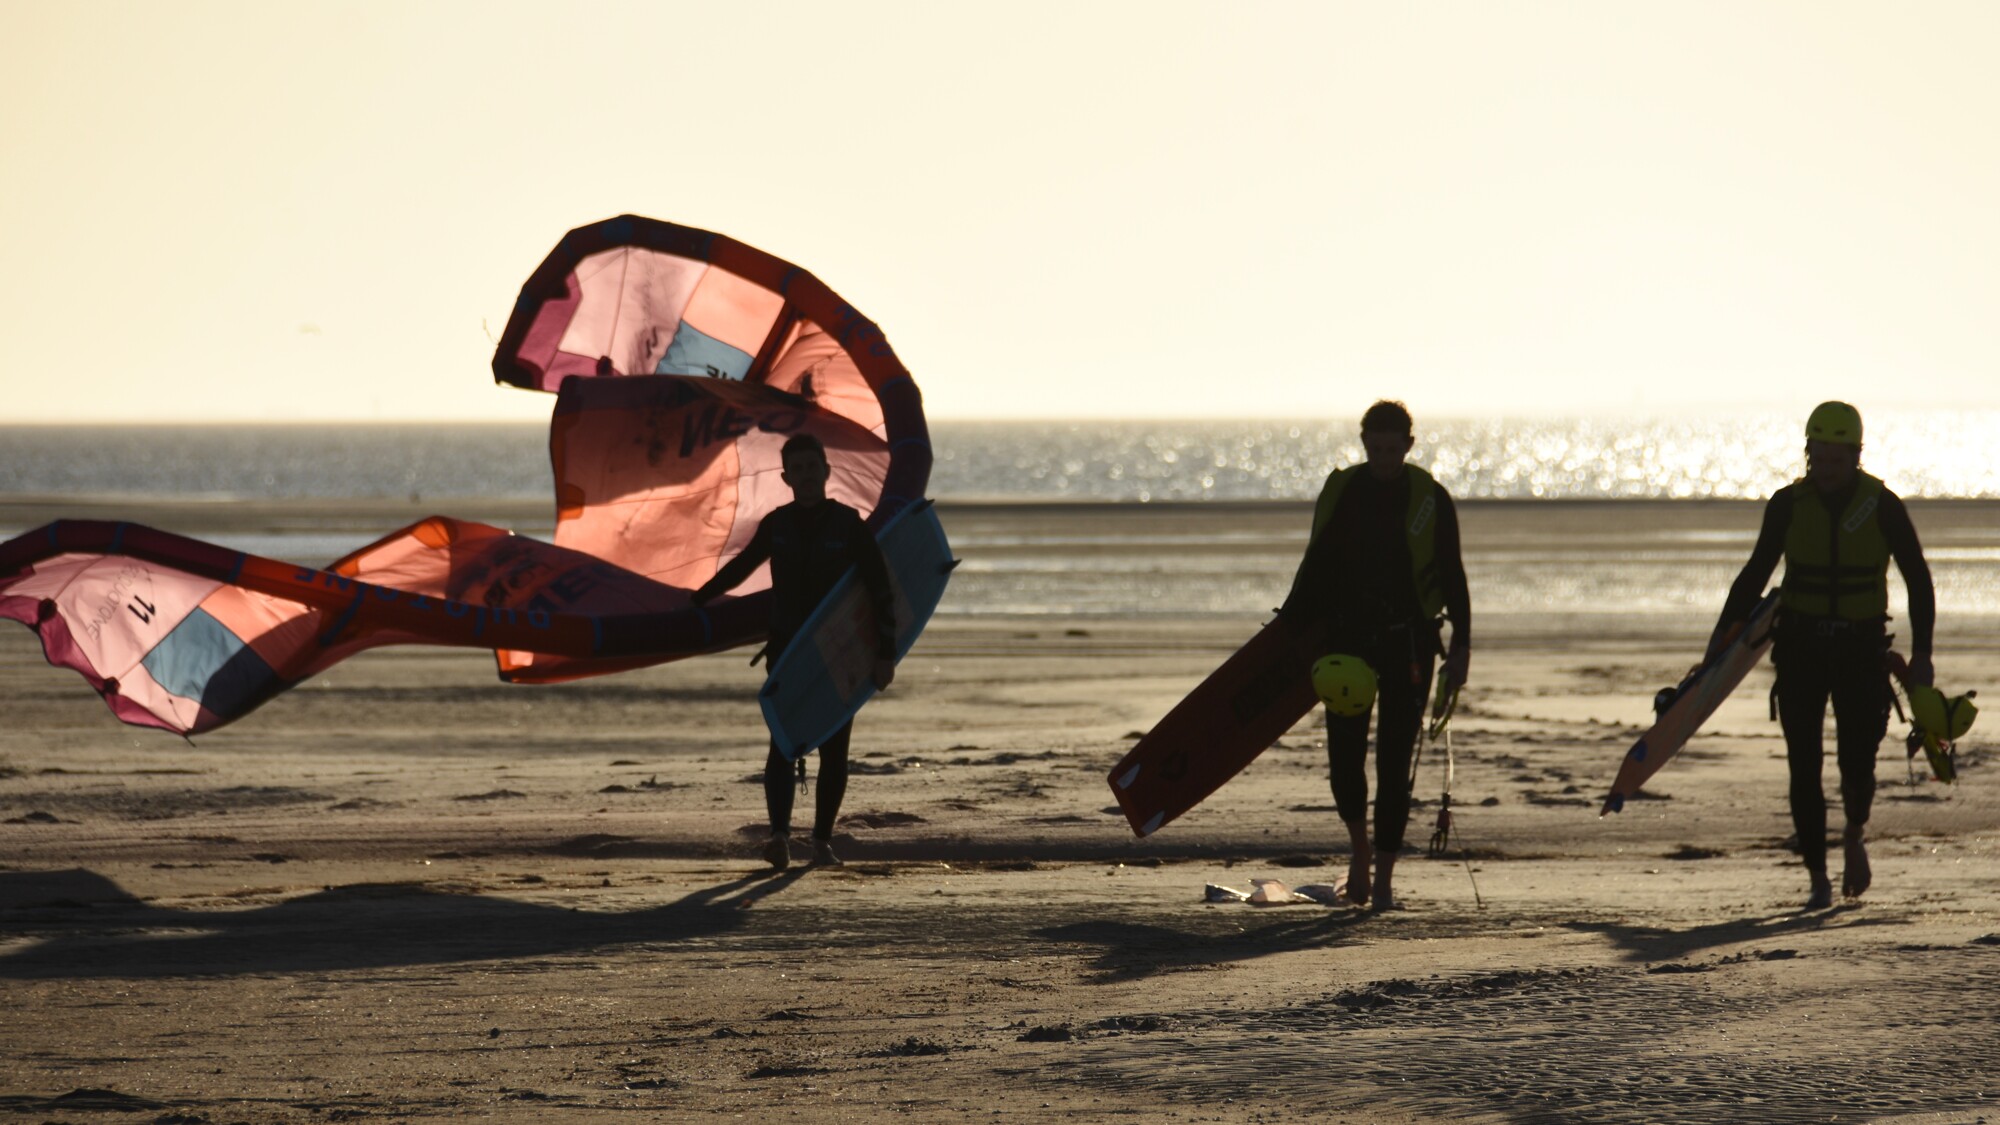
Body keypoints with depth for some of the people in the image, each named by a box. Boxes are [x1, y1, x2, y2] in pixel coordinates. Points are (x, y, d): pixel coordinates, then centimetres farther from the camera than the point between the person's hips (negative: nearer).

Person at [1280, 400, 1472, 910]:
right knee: (1344, 755, -1)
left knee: (1394, 762, -4)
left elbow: (1451, 576, 1)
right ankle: (1360, 846, 25)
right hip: (1347, 638, 2)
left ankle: (1384, 874, 3)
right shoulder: (1340, 491, 5)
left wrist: (1460, 644, -6)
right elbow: (1316, 568, 12)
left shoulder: (1430, 499, -2)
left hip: (1408, 641, -2)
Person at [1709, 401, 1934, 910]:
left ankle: (1854, 835, 26)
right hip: (1800, 648, 1)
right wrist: (1724, 633, 2)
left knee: (1857, 763, -7)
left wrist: (1920, 653, -5)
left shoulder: (1882, 505, -5)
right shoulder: (1788, 505, -1)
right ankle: (1818, 879, 5)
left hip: (1862, 648, -1)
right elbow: (1756, 573, 10)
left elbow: (1918, 580, 2)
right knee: (1804, 768, -4)